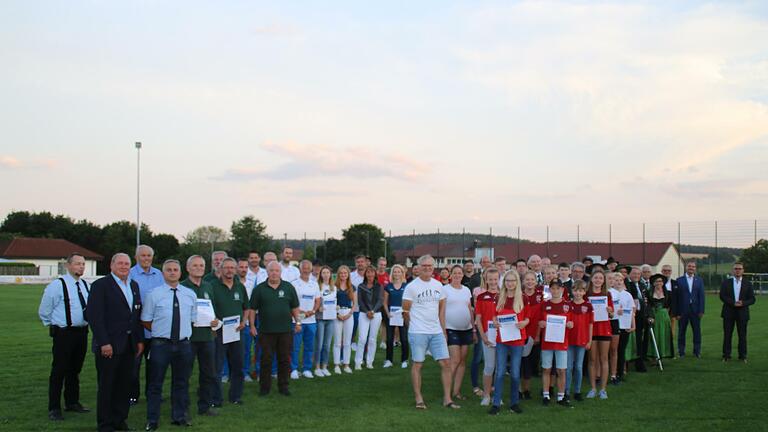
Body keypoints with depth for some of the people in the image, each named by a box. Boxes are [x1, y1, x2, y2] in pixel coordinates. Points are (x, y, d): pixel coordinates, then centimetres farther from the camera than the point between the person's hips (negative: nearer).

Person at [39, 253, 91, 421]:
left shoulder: (85, 285, 8)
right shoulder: (57, 285, -12)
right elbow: (44, 311, -5)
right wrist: (54, 326, 3)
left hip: (81, 332, 6)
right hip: (63, 334, -6)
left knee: (75, 370, 17)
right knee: (59, 371, -3)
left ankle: (72, 402, 29)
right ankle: (54, 409, 4)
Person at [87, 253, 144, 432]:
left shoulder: (134, 285, 14)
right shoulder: (100, 285, -7)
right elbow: (95, 316, -12)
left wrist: (140, 340, 11)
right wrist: (104, 343, -17)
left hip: (129, 345, 6)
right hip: (109, 345, -6)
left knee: (125, 384, 9)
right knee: (106, 385, 3)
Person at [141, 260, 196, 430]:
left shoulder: (190, 294, 7)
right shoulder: (154, 294, -3)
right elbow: (145, 321, 3)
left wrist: (184, 332, 9)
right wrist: (160, 331, 0)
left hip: (183, 344, 3)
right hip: (161, 344, -3)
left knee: (181, 382, 13)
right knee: (156, 384, 2)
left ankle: (179, 417, 26)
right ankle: (152, 420, 11)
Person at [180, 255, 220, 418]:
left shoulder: (208, 287, 13)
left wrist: (215, 321, 3)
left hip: (207, 336, 6)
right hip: (188, 336, -6)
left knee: (208, 374, 11)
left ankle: (205, 406, 22)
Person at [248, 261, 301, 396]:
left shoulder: (289, 288, 7)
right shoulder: (259, 289, 2)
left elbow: (294, 307, 12)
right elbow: (252, 309, 4)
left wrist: (297, 321, 4)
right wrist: (252, 325, -2)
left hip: (285, 330, 2)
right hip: (266, 331, -1)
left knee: (284, 359, 6)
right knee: (266, 359, 2)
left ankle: (283, 386, 17)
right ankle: (264, 387, 12)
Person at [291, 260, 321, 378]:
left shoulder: (314, 284, 13)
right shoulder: (294, 284, -3)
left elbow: (317, 300, 15)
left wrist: (313, 311, -4)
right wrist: (300, 311, -17)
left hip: (311, 320, 5)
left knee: (309, 347, 8)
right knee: (295, 347, -2)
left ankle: (307, 369, 18)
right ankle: (294, 370, 6)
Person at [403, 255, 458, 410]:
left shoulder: (438, 285, 9)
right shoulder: (411, 287, -8)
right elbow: (405, 311, -3)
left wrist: (443, 330, 14)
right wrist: (416, 324, 2)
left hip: (437, 332, 5)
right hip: (418, 332, -5)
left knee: (446, 363, 1)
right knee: (417, 364, 2)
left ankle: (447, 398, 9)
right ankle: (419, 399, 12)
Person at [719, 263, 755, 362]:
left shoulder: (748, 284, 7)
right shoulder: (726, 283, 6)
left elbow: (752, 299, 3)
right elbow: (722, 296, -4)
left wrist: (743, 303, -16)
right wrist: (733, 303, -16)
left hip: (742, 313, 0)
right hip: (728, 313, 0)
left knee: (742, 335, 2)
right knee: (727, 335, 2)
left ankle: (742, 356, 10)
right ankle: (726, 355, 8)